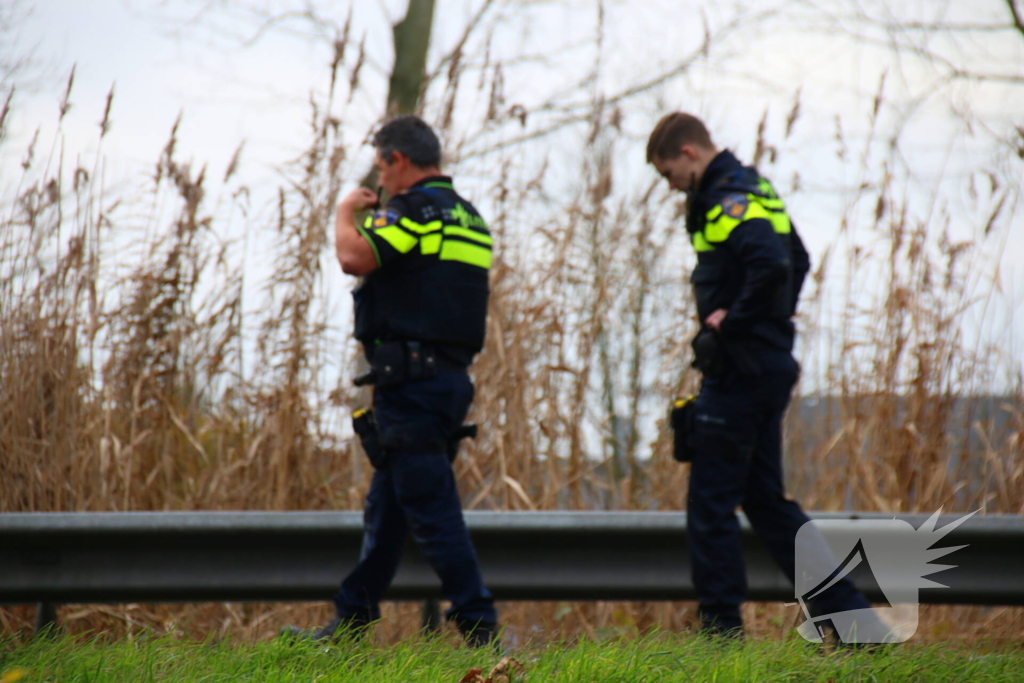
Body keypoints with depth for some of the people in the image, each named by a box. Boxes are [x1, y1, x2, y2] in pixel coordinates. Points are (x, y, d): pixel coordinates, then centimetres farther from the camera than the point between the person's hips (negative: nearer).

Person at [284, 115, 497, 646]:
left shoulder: (417, 209, -11)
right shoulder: (468, 218, 18)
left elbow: (355, 258, -22)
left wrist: (346, 212, -5)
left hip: (412, 378, -10)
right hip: (451, 377, 10)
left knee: (430, 506, -9)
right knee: (386, 505, 16)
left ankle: (478, 625, -12)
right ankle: (350, 623, 22)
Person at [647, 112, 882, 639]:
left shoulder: (728, 203, -16)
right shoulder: (755, 190, 16)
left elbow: (772, 266, -32)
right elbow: (796, 261, 27)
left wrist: (732, 321, -20)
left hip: (738, 373, -10)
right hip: (771, 365, 10)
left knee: (710, 505, -3)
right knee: (765, 501, 13)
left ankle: (721, 628, -1)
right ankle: (850, 615, 11)